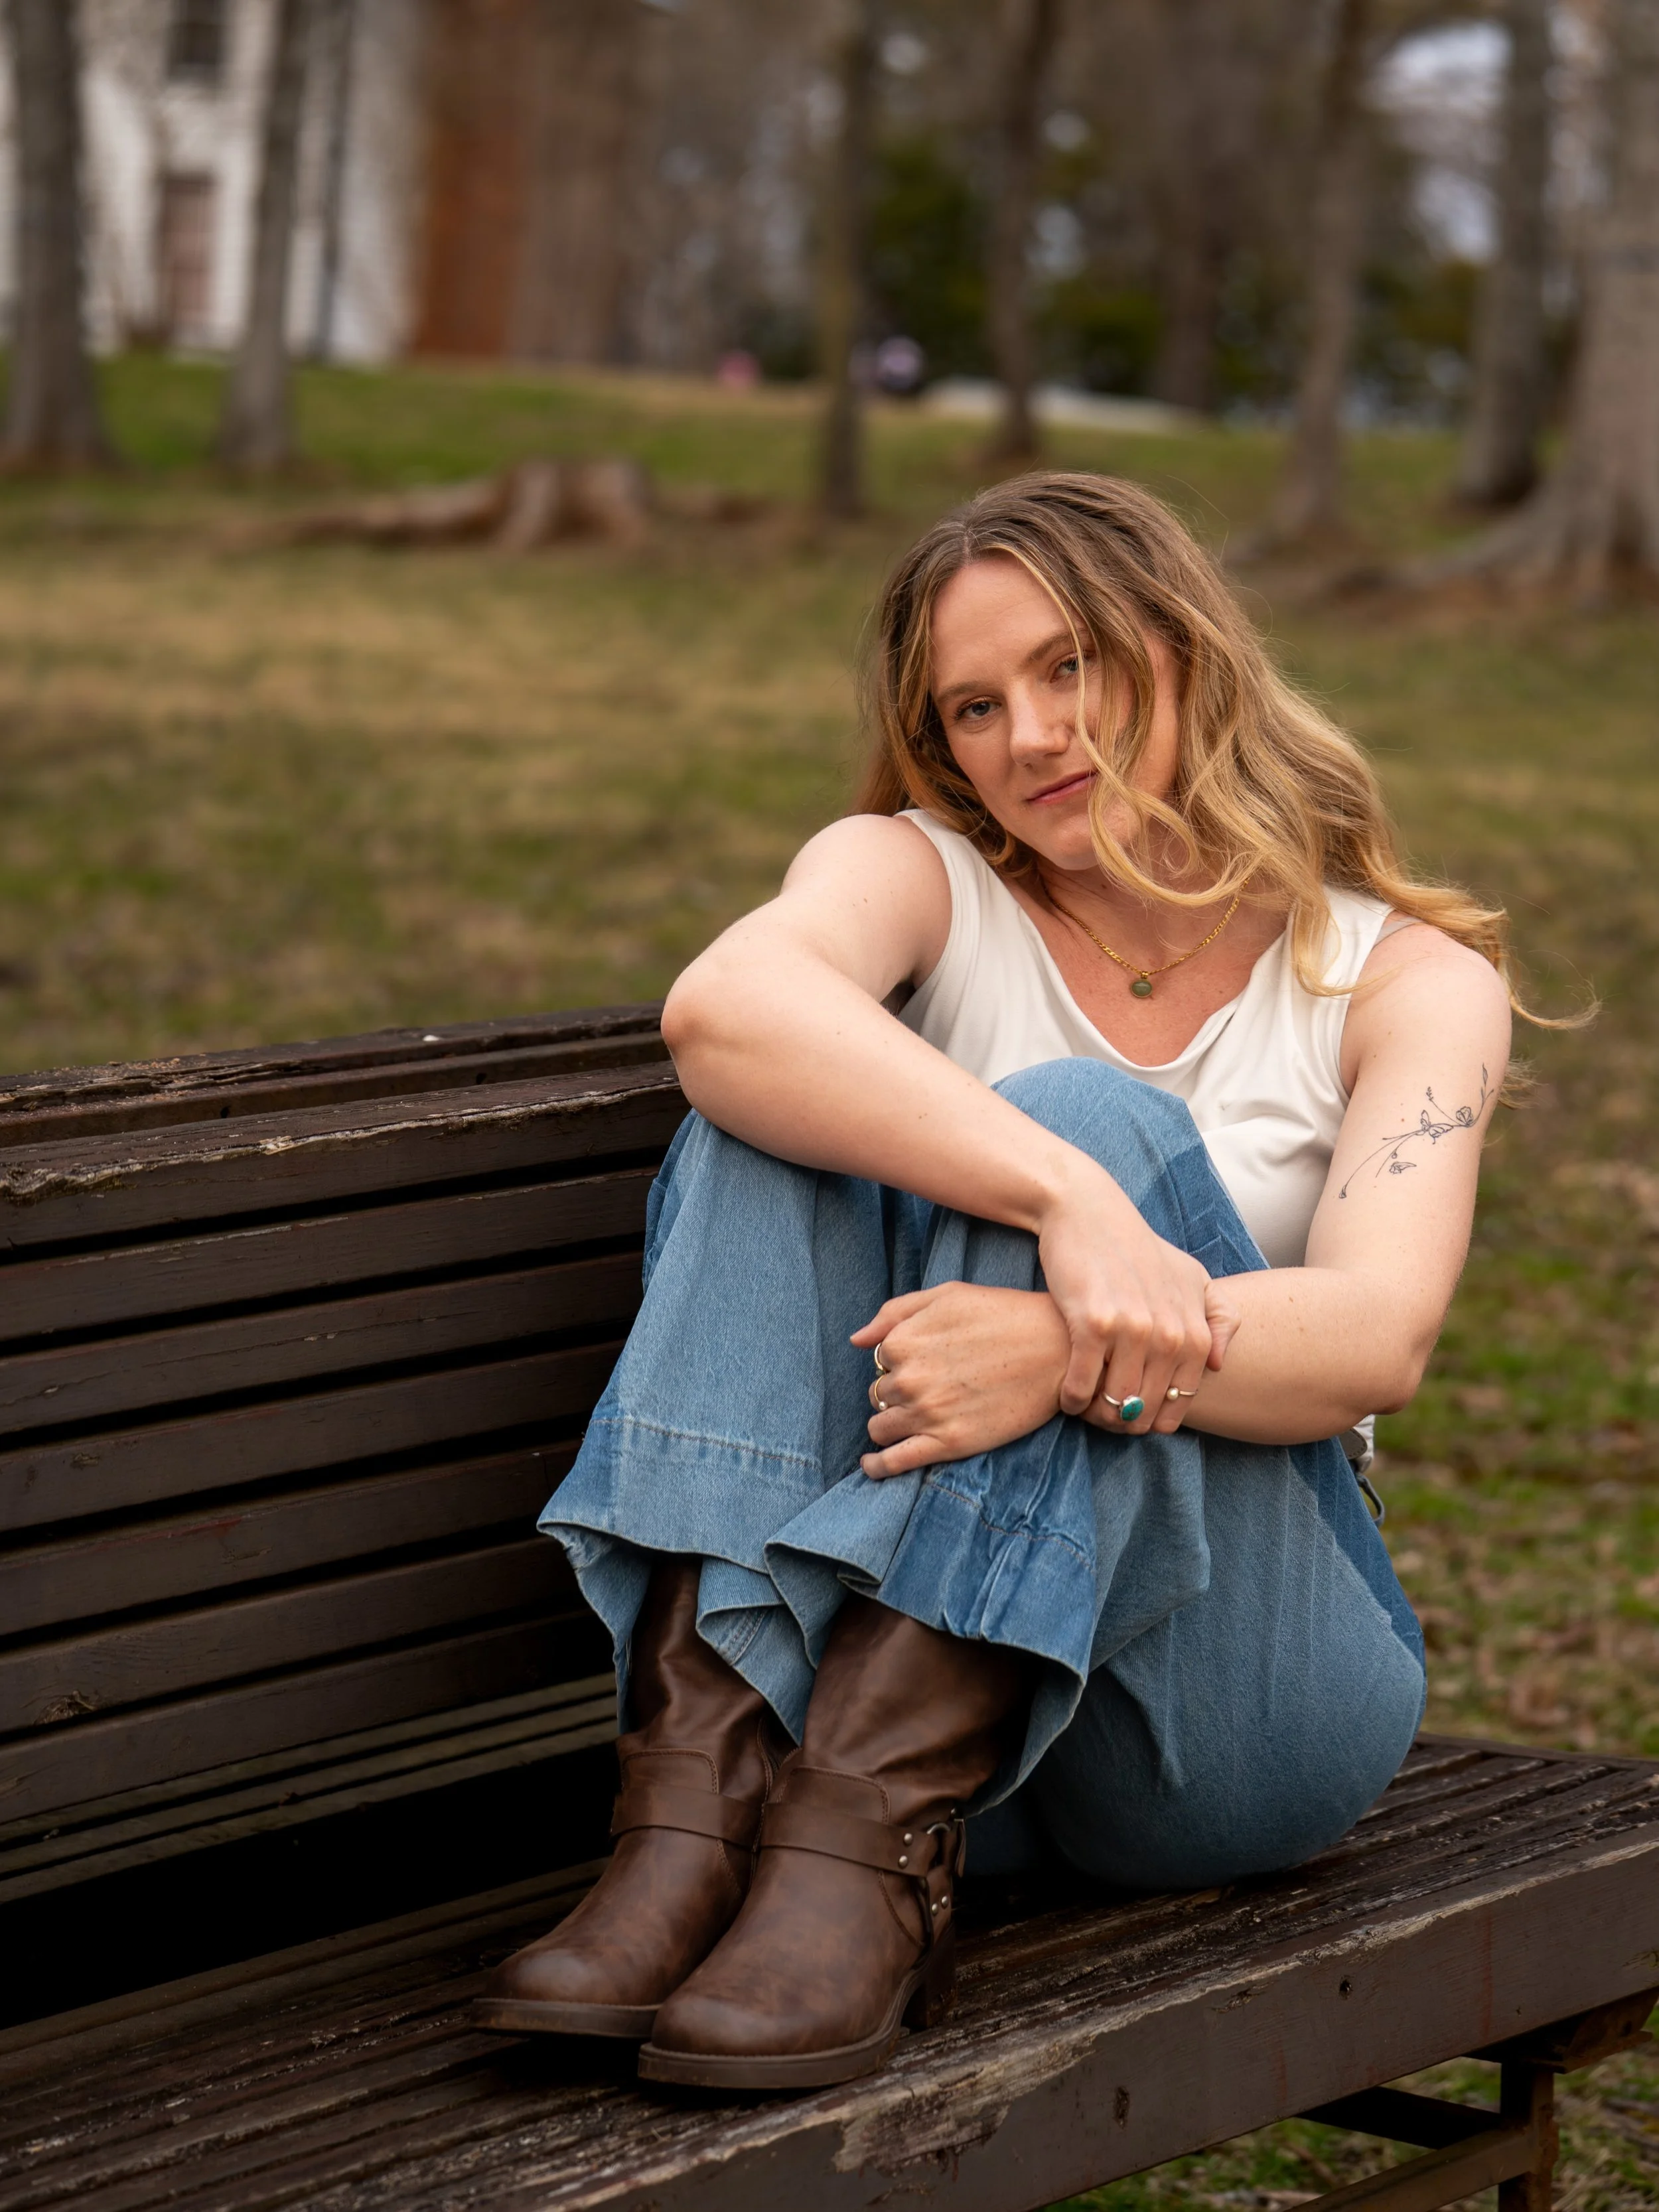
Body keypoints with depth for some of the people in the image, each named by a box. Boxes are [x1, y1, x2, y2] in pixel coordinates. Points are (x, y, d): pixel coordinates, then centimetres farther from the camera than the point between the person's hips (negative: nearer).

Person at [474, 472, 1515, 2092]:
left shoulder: (1408, 980, 6)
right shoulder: (916, 876, 7)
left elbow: (1378, 1338, -14)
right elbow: (721, 1009, -20)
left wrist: (1064, 1348, -33)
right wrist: (1066, 1204, -35)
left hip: (1241, 1671, -1)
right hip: (889, 1645, 2)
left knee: (1086, 1115, -24)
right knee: (776, 1114, -20)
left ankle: (869, 1844, -39)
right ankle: (697, 1809, -37)